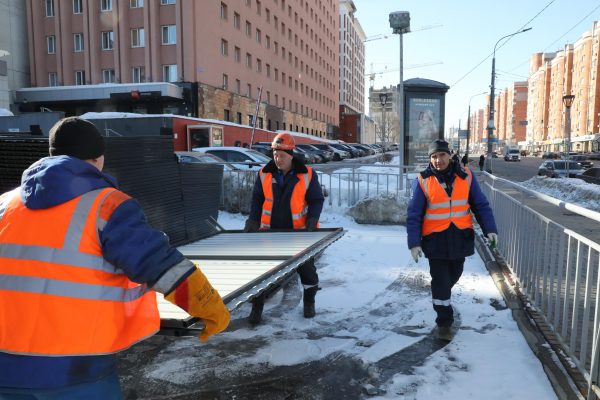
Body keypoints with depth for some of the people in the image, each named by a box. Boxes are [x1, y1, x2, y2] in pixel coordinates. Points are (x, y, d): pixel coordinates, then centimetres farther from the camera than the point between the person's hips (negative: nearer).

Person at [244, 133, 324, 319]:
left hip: (299, 231, -1)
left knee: (306, 267, 11)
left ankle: (309, 302, 33)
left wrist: (312, 219, -15)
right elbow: (257, 199, 6)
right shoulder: (264, 174, -2)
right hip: (271, 231, 1)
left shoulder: (307, 174, -8)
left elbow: (317, 200, -2)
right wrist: (253, 221, -4)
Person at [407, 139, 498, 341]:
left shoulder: (465, 176, 0)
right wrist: (414, 242, -12)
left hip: (460, 237, 3)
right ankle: (444, 322, 13)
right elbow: (414, 215, -6)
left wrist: (490, 228, -6)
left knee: (454, 274, 19)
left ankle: (440, 295, 49)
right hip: (435, 239, -3)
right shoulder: (423, 181, -7)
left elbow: (481, 205, 5)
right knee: (440, 280, 0)